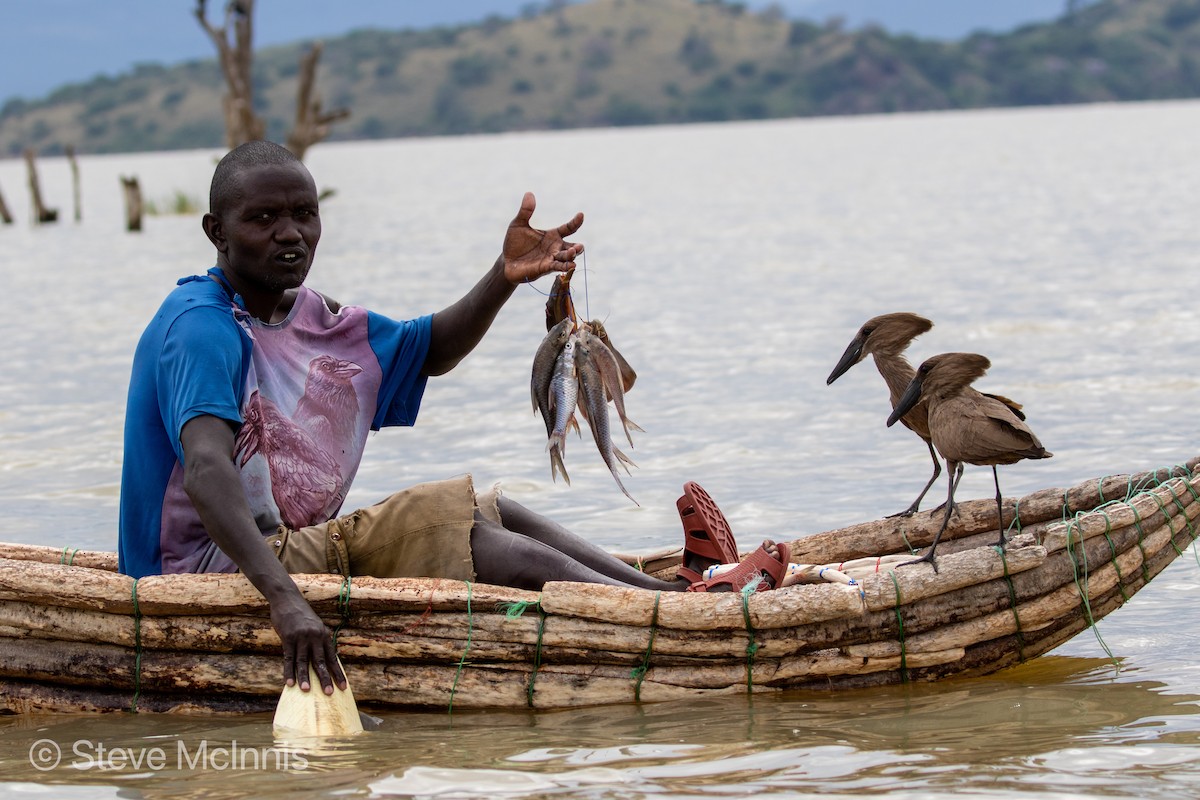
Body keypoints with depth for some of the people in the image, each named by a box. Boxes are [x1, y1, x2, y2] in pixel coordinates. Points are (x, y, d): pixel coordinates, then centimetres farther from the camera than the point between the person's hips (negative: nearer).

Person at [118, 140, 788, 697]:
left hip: (296, 543, 10)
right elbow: (206, 471, -33)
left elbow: (431, 350, 26)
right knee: (471, 535, -19)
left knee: (497, 514, 1)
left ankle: (682, 585, -6)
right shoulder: (200, 326, -17)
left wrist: (505, 277, 5)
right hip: (212, 566, -10)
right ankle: (691, 606, -22)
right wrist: (283, 597, -47)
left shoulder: (311, 319, 14)